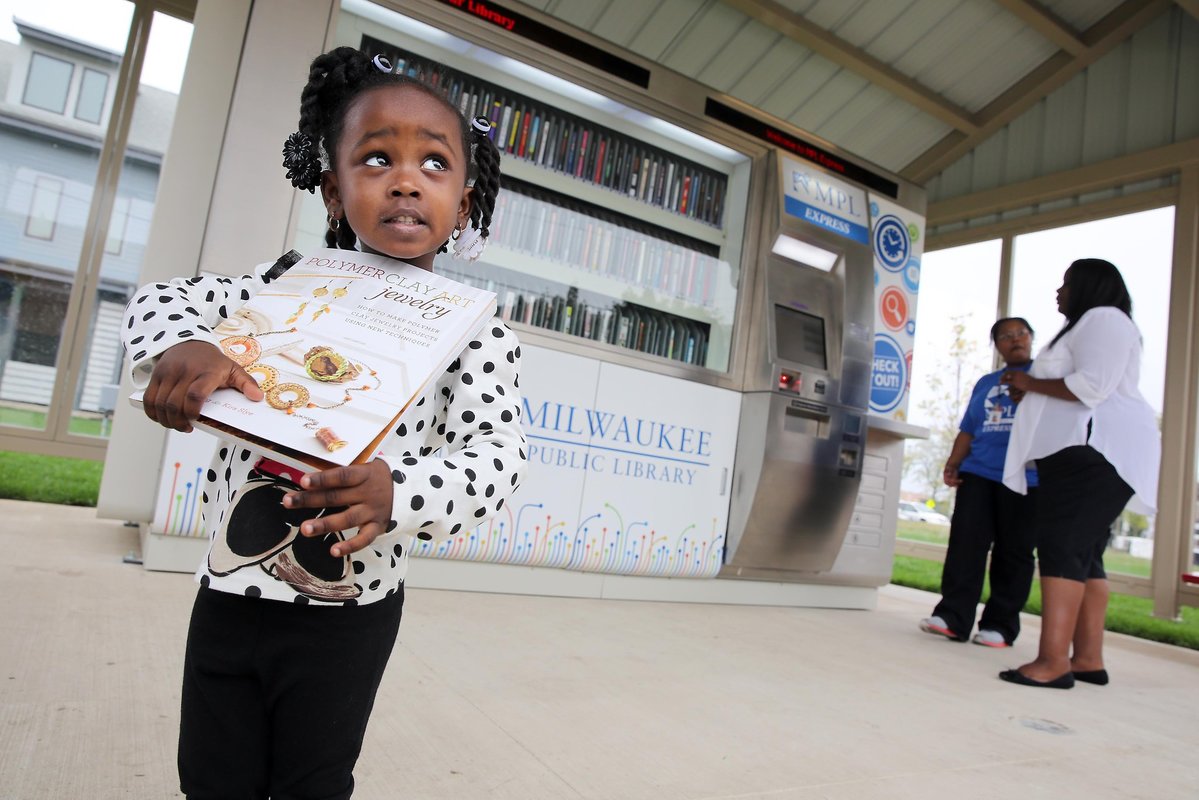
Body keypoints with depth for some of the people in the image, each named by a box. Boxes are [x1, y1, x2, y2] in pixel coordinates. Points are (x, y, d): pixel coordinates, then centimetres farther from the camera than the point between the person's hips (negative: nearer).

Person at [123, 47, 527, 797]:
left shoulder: (475, 327, -11)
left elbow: (496, 452, -17)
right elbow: (165, 299, -1)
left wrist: (399, 492, -37)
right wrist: (183, 344, -25)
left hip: (348, 614, -3)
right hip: (229, 591, 3)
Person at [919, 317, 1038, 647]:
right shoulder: (985, 383, 21)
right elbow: (968, 430, 19)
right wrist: (953, 464, 8)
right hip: (978, 473, 4)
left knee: (1012, 552, 2)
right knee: (965, 543, -6)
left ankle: (1001, 625, 9)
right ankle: (953, 616, -5)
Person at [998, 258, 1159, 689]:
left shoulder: (1104, 319, -3)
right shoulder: (1089, 326, 30)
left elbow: (1091, 387, -17)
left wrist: (1030, 384, -5)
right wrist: (1031, 396, 21)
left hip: (1093, 451, -11)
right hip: (1082, 453, 11)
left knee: (1062, 547, -18)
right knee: (1083, 556, 8)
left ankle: (1053, 662, -23)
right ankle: (1088, 658, 10)